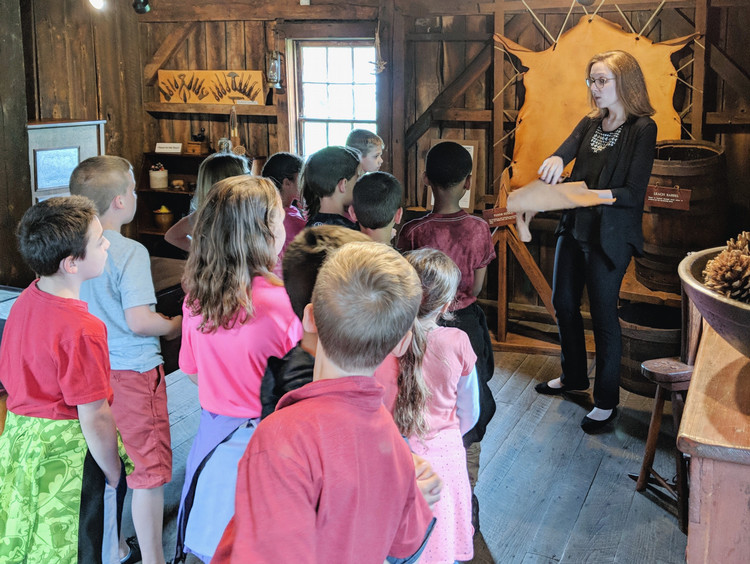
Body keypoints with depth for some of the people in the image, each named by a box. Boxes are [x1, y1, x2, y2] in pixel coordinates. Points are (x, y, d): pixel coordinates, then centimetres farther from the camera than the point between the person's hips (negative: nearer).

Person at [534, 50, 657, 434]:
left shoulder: (643, 128, -10)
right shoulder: (590, 124, 11)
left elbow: (634, 193, -16)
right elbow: (564, 152, -5)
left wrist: (598, 194, -32)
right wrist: (556, 160, -28)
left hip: (610, 234, -7)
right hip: (574, 227, 7)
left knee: (603, 312, -1)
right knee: (564, 303, 16)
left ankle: (607, 401, 13)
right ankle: (574, 377, 37)